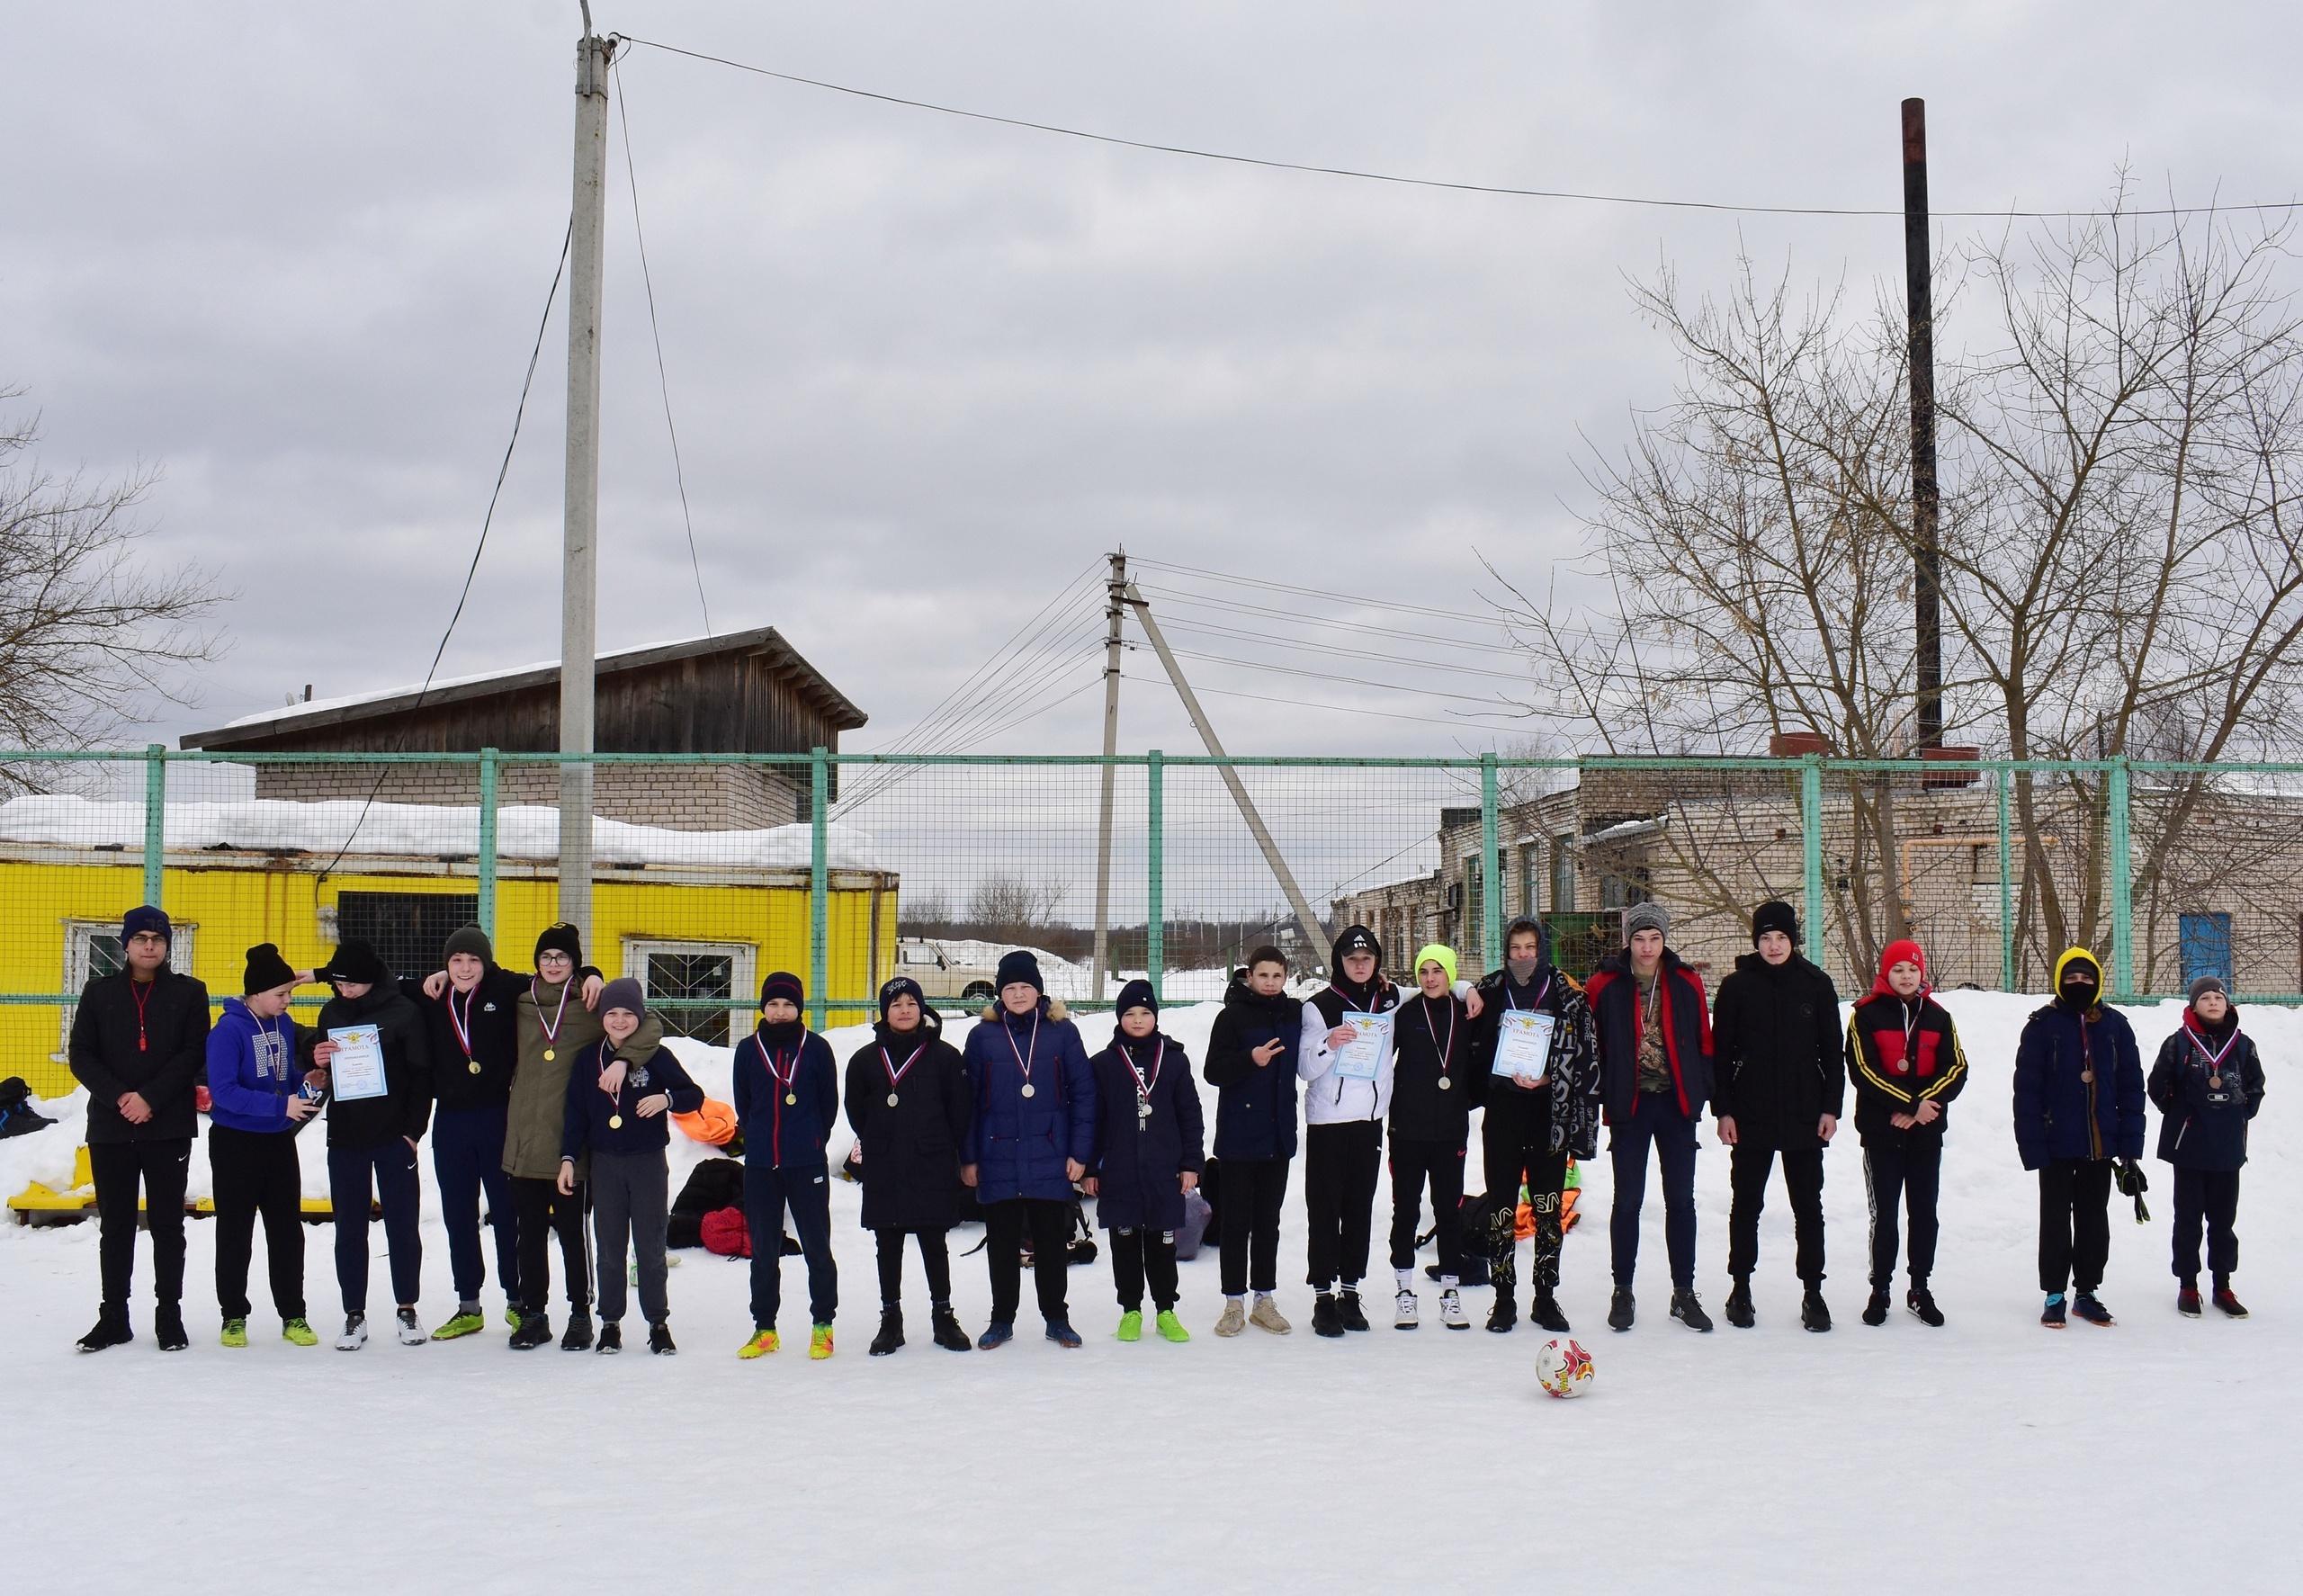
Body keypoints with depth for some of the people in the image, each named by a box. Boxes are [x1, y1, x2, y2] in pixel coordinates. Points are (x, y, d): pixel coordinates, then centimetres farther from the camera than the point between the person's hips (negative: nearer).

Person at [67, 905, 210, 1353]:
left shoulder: (189, 993, 4)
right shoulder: (99, 993, 8)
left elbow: (194, 1053, -5)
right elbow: (80, 1055, 2)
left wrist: (150, 1098, -16)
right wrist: (118, 1097, -13)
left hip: (169, 1127, -2)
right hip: (110, 1127, 2)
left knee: (167, 1224, 4)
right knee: (115, 1225, 7)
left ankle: (169, 1316, 11)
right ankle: (113, 1317, 15)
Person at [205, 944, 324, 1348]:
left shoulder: (284, 1025, 4)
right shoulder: (228, 1030, -15)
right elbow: (222, 1091, -23)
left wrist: (306, 1081, -8)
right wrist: (280, 1106, -28)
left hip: (279, 1141, 5)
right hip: (235, 1143, -5)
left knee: (287, 1228, 7)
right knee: (235, 1232, 5)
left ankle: (293, 1315, 15)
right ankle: (234, 1317, 16)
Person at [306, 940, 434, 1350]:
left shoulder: (403, 1012, -7)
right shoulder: (332, 1012, 7)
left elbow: (421, 1075, -5)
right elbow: (321, 1069, 16)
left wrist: (413, 1130, -10)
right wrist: (316, 1060, -7)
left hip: (393, 1137, -4)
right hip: (344, 1139, 4)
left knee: (402, 1225, 4)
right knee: (349, 1229, 7)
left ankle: (407, 1309, 15)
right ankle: (354, 1315, 15)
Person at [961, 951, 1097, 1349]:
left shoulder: (1063, 1032, 0)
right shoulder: (983, 1036, 3)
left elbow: (1083, 1093, 1)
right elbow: (968, 1100, 5)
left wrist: (1080, 1152, -4)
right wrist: (968, 1158, 2)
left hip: (1049, 1162, -1)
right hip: (998, 1162, 1)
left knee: (1052, 1242, 7)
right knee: (1002, 1245, 9)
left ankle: (1057, 1319, 20)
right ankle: (1002, 1320, 21)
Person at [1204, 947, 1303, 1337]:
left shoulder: (1295, 1014, 6)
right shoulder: (1232, 1016, -6)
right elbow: (1213, 1072, -10)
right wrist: (1250, 1060, -25)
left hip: (1278, 1136, 4)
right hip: (1237, 1138, -4)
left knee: (1268, 1220, 11)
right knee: (1235, 1221, 2)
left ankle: (1264, 1300, 18)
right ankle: (1234, 1304, 9)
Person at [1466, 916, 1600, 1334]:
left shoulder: (1568, 996, 0)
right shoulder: (1489, 992, 4)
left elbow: (1585, 1057, -1)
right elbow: (1475, 1051, 7)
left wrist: (1546, 1080, -13)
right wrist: (1505, 1076, -7)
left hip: (1549, 1112, -1)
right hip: (1502, 1112, 1)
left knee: (1548, 1209, 5)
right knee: (1501, 1207, 1)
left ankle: (1546, 1297, 14)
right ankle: (1504, 1299, 9)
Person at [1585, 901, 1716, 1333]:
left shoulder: (1686, 984, 2)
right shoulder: (1605, 985, -4)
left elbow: (1704, 1042, 7)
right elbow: (1591, 1045, 1)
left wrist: (1701, 1092, 0)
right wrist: (1602, 1096, -4)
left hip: (1677, 1103, 2)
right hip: (1630, 1104, -2)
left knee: (1681, 1199, 7)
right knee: (1628, 1200, 3)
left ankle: (1684, 1293, 15)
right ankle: (1622, 1293, 12)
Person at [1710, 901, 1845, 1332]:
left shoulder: (1816, 984, 3)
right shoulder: (1737, 986, 0)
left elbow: (1833, 1050, 6)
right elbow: (1720, 1052, 2)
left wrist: (1831, 1107, 0)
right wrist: (1722, 1109, -4)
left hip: (1804, 1116, 1)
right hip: (1750, 1117, -1)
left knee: (1808, 1207, 6)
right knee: (1746, 1204, 7)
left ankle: (1813, 1292, 14)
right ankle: (1740, 1289, 17)